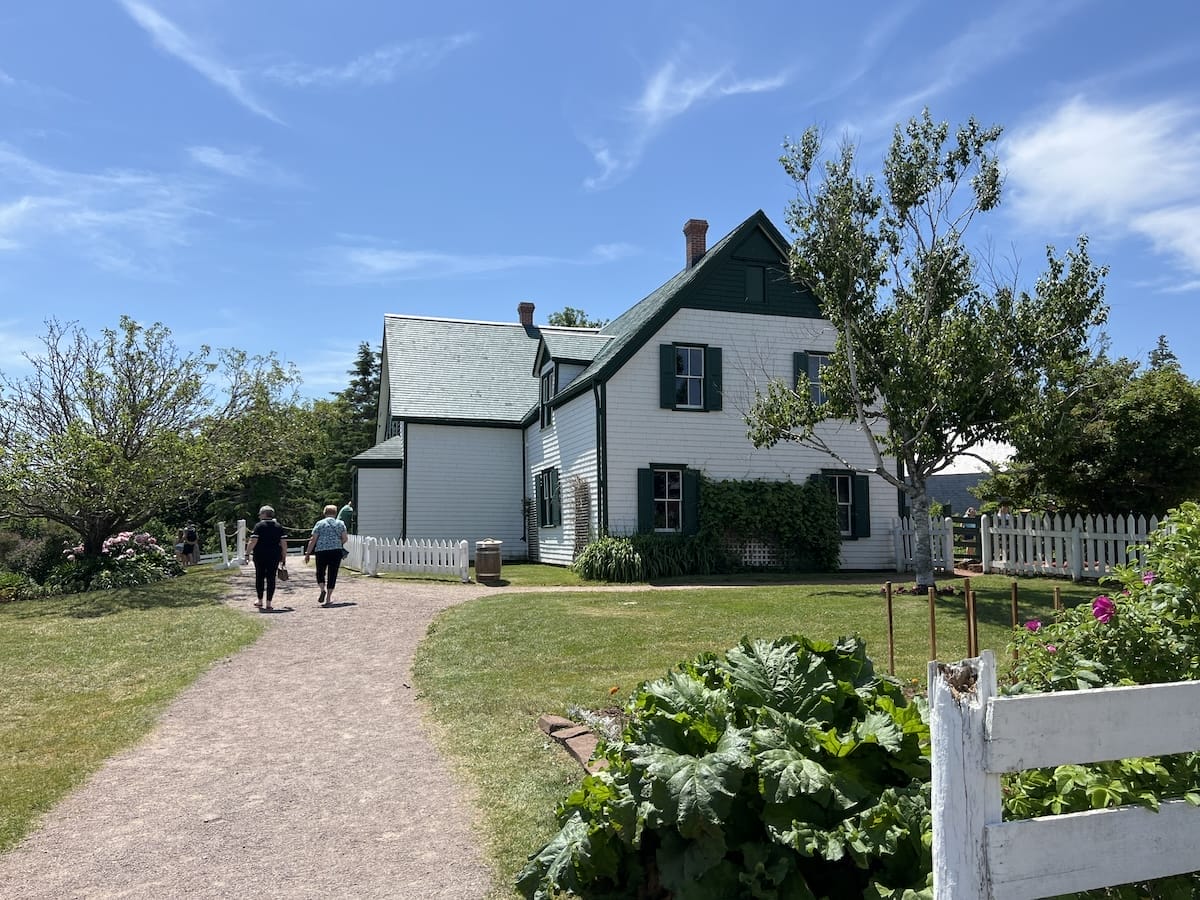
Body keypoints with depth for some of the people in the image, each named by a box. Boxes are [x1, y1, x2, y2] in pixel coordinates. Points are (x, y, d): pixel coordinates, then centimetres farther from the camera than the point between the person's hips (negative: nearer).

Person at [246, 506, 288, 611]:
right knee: (271, 578, 3)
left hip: (260, 556, -2)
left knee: (259, 577, 13)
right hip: (274, 557, 2)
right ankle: (268, 604, 1)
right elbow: (284, 543, 3)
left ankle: (260, 602, 21)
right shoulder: (279, 527, 6)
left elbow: (253, 542, -13)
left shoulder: (259, 526, -3)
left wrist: (247, 554, -7)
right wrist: (284, 559, 7)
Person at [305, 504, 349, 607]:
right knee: (332, 574, 5)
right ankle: (328, 599, 5)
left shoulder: (320, 523, 6)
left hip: (321, 550, 0)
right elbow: (345, 538, 2)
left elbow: (313, 540, 1)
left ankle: (323, 589, -10)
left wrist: (307, 553, 5)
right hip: (336, 551, 1)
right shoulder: (340, 523, 8)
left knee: (320, 572, 15)